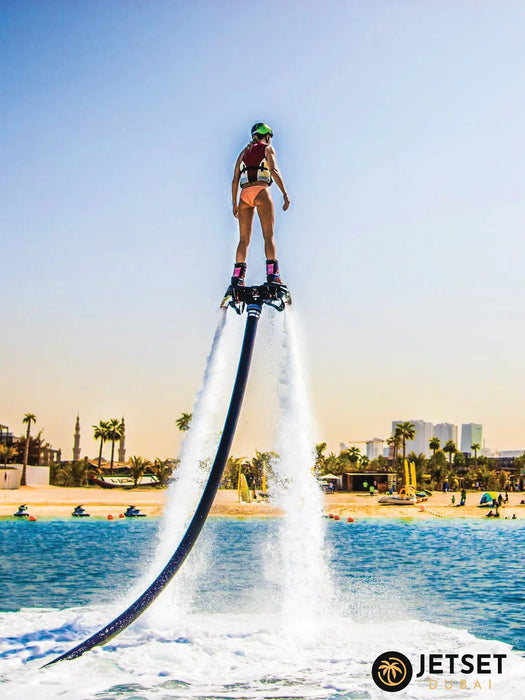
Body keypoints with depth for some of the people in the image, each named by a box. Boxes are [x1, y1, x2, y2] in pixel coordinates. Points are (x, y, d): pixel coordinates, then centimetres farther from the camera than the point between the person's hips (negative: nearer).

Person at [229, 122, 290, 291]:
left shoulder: (244, 152, 25)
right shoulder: (267, 148, 12)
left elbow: (235, 179, 17)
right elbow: (274, 171, -6)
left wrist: (234, 203, 20)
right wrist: (285, 194, -12)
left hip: (244, 194, 4)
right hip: (261, 192, -4)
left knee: (244, 239, 3)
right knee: (269, 235, -8)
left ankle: (237, 276, -10)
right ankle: (272, 274, -21)